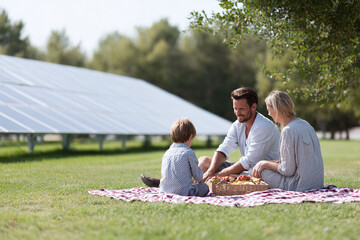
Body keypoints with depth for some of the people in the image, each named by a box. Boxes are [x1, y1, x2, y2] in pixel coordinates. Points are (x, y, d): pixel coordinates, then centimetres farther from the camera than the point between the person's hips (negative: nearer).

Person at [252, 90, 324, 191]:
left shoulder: (288, 131, -19)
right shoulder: (305, 124, 9)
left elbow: (287, 170, -17)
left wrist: (265, 163, -3)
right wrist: (275, 161, 11)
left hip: (300, 186, -9)